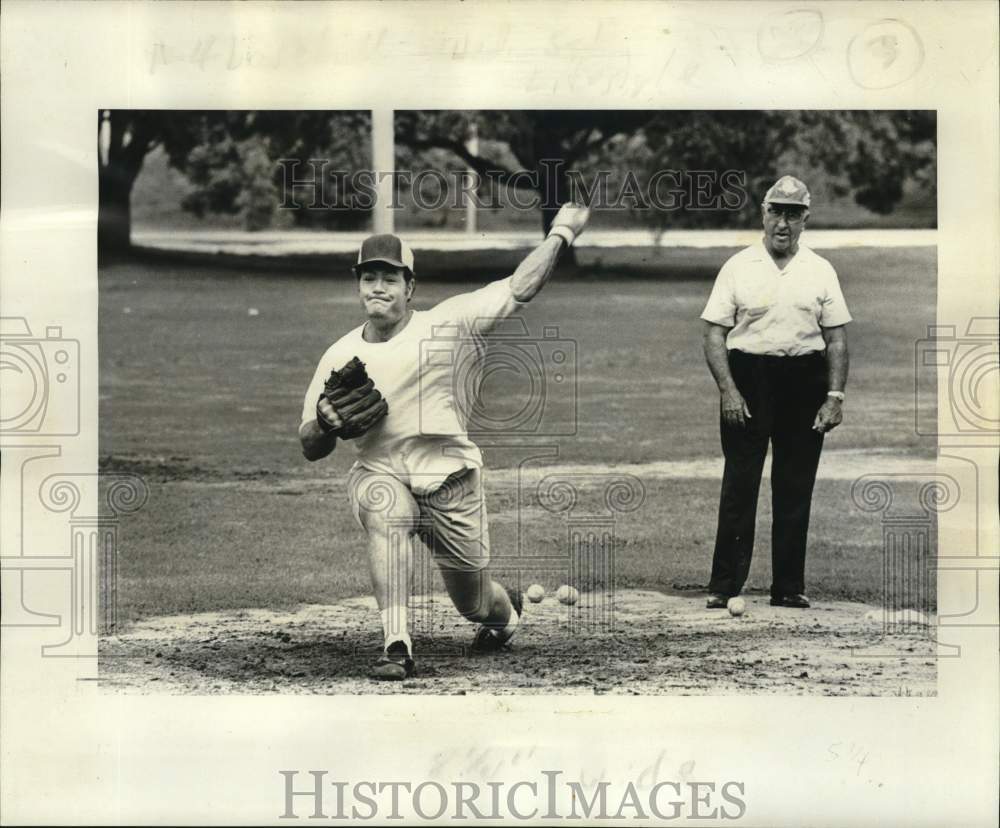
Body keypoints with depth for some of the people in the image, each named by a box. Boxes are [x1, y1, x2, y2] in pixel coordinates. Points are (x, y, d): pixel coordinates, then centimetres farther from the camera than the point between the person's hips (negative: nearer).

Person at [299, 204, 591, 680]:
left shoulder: (446, 325, -6)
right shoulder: (339, 356, 3)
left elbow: (519, 289, -9)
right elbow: (310, 449, 6)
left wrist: (561, 232, -6)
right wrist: (327, 424, -16)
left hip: (448, 480, -1)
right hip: (379, 475, 1)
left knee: (474, 603, 9)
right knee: (386, 512, -37)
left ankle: (507, 609, 49)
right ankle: (396, 645, -37)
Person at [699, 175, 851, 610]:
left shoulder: (820, 271, 9)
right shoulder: (737, 267, 4)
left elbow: (837, 338, 8)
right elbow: (714, 333, 1)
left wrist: (835, 396, -3)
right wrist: (727, 390, -11)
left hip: (804, 381, 2)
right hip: (748, 378, -2)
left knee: (796, 488, 4)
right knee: (739, 485, -4)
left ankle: (789, 587, 10)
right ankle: (724, 586, 0)